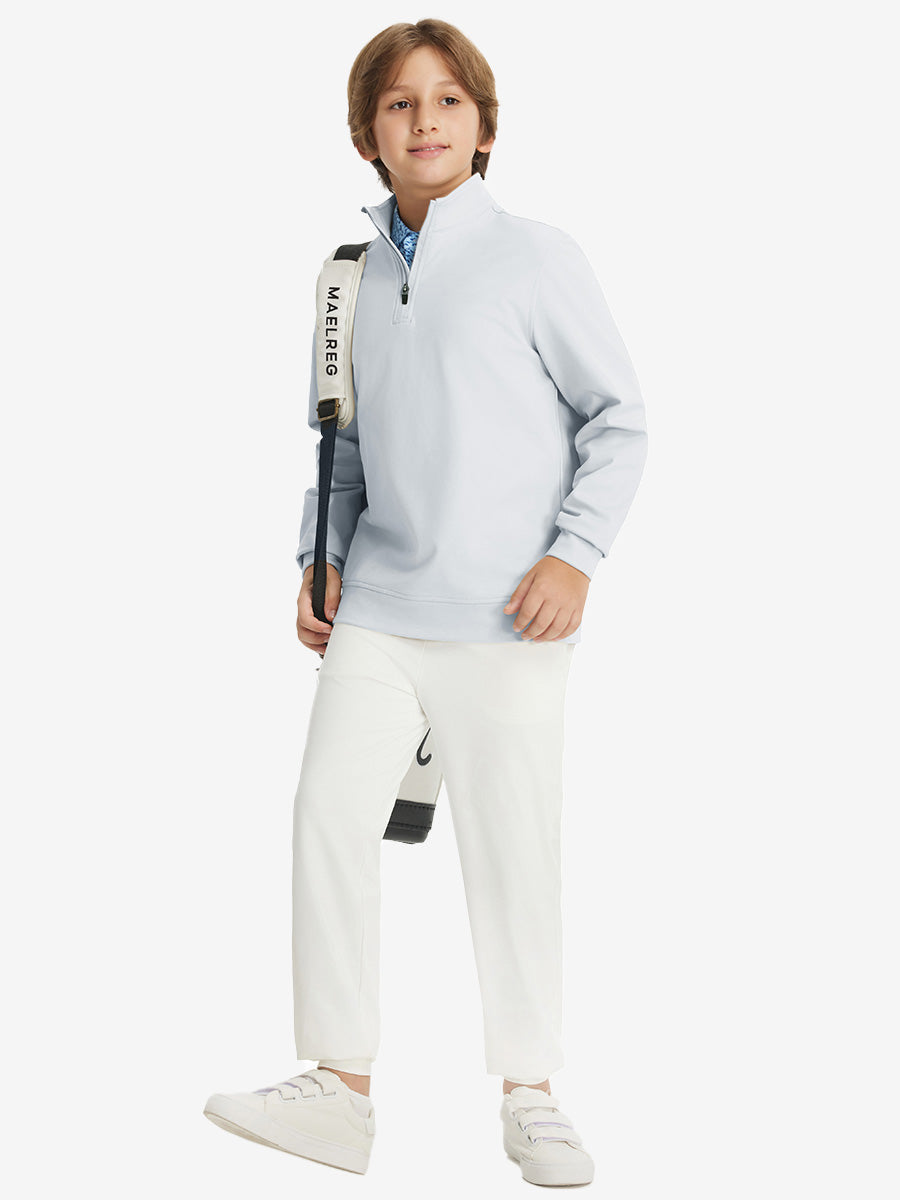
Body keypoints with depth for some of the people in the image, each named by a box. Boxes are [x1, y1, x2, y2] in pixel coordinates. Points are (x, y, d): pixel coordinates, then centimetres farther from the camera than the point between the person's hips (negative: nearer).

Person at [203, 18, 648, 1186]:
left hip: (504, 619, -4)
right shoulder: (365, 276, 11)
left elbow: (620, 419, -2)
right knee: (331, 814, -3)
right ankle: (340, 1087, 7)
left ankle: (530, 1094, 17)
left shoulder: (537, 257, -4)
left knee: (512, 849, 2)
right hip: (381, 607, 5)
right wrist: (320, 562, 13)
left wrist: (575, 552, -13)